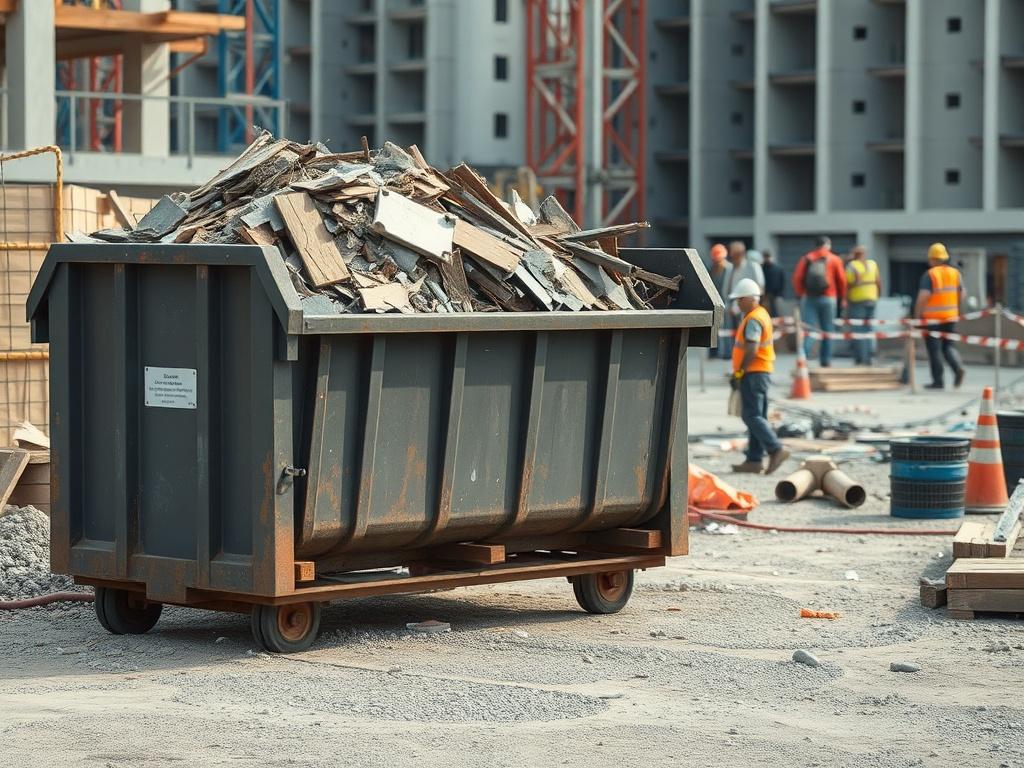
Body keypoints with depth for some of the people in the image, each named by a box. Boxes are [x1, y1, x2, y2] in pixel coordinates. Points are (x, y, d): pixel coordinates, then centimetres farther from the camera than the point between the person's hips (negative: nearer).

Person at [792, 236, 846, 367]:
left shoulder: (807, 259, 6)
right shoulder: (835, 260, 3)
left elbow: (797, 278, 1)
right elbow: (842, 280, 2)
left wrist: (800, 295, 9)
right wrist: (842, 298, 13)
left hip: (809, 298, 1)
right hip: (828, 298, -1)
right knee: (827, 330, 8)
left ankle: (804, 355, -24)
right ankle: (826, 361, 9)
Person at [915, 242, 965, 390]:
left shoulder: (929, 275, -11)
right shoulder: (955, 273, 7)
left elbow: (923, 297, -17)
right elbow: (961, 294, 11)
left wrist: (917, 315, -9)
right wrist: (959, 311, 23)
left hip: (932, 317, -5)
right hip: (950, 317, 5)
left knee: (934, 349, 2)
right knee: (948, 346, 15)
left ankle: (938, 380, 4)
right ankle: (958, 366, -10)